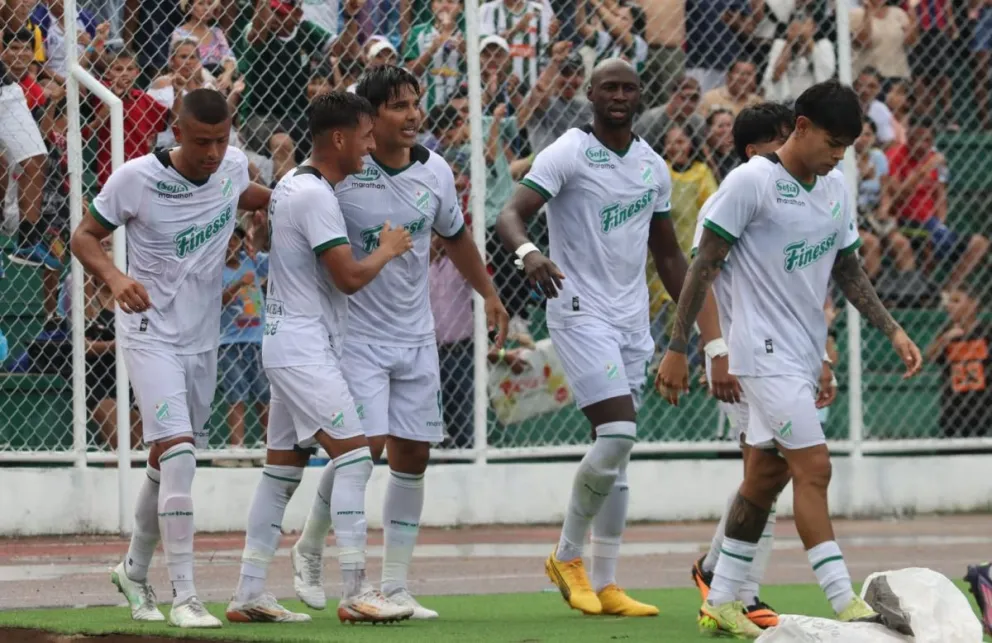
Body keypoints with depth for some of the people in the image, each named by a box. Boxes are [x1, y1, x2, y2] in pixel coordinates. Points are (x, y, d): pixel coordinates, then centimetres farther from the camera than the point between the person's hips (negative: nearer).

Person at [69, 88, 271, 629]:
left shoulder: (232, 165, -2)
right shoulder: (135, 178, -17)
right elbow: (84, 237, -9)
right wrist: (115, 277, -28)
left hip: (203, 339, 6)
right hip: (151, 335, -6)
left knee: (170, 465, 16)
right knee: (178, 456, -20)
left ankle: (134, 571, 36)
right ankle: (183, 596, -18)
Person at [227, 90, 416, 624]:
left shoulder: (290, 185, 13)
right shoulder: (316, 195, -17)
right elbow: (349, 276, -20)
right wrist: (388, 249, -1)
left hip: (289, 345, 10)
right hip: (305, 347, -10)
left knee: (283, 469, 11)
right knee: (353, 454, -13)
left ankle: (249, 594, 12)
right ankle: (355, 594, -16)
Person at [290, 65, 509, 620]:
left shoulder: (434, 171, 3)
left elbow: (455, 235, 21)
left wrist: (489, 293, 26)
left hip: (416, 336, 5)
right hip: (356, 334, -5)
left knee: (413, 455, 5)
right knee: (364, 445, -17)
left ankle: (396, 586, 13)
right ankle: (310, 548, 9)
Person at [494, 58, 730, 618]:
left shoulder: (654, 167, 12)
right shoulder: (568, 154, -7)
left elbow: (668, 255, 20)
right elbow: (511, 215, -17)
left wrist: (703, 323, 16)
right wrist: (528, 252, -39)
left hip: (633, 319, 7)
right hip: (581, 312, -7)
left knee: (617, 455, 6)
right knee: (617, 434, -19)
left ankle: (604, 584, 10)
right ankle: (568, 555, -1)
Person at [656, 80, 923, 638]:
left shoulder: (835, 188, 9)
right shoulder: (751, 183, -13)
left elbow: (848, 271, 18)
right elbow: (704, 266, -11)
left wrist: (894, 331, 8)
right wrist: (677, 349, -12)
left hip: (805, 357, 8)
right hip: (765, 353, -8)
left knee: (766, 476, 11)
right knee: (814, 467, -14)